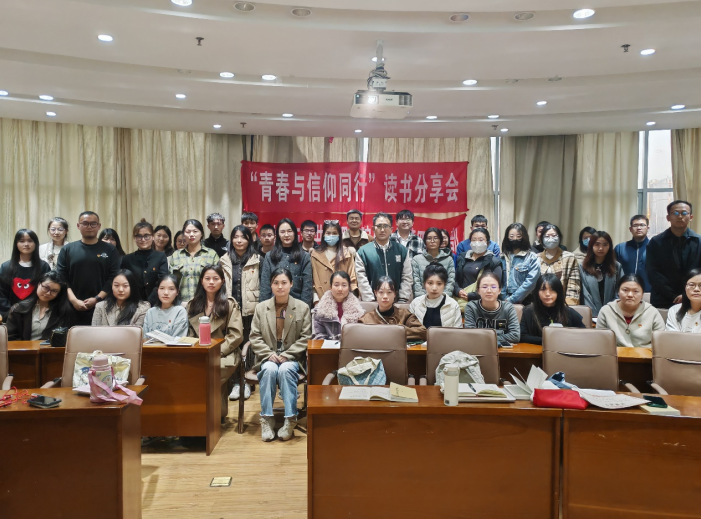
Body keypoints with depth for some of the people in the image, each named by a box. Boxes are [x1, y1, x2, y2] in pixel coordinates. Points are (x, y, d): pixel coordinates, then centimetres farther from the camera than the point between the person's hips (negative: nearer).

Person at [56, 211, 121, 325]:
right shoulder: (67, 249, 10)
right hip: (74, 309, 1)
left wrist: (98, 299, -10)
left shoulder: (110, 250, 6)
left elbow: (114, 278, -1)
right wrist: (73, 300, -9)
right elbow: (61, 279, 3)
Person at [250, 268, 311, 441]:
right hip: (267, 358, 1)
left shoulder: (303, 307, 3)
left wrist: (286, 355, -13)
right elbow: (255, 337, 3)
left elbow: (305, 338, -2)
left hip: (292, 358, -1)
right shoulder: (261, 307, 7)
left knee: (286, 369, -33)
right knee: (269, 369, -32)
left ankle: (290, 419, -23)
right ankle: (266, 418, -21)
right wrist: (269, 354, -13)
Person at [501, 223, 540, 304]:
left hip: (524, 302, -3)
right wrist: (505, 299, -13)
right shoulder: (503, 257, 8)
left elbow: (531, 282, -12)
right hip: (505, 301, 3)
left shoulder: (532, 258, -3)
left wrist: (511, 300, -15)